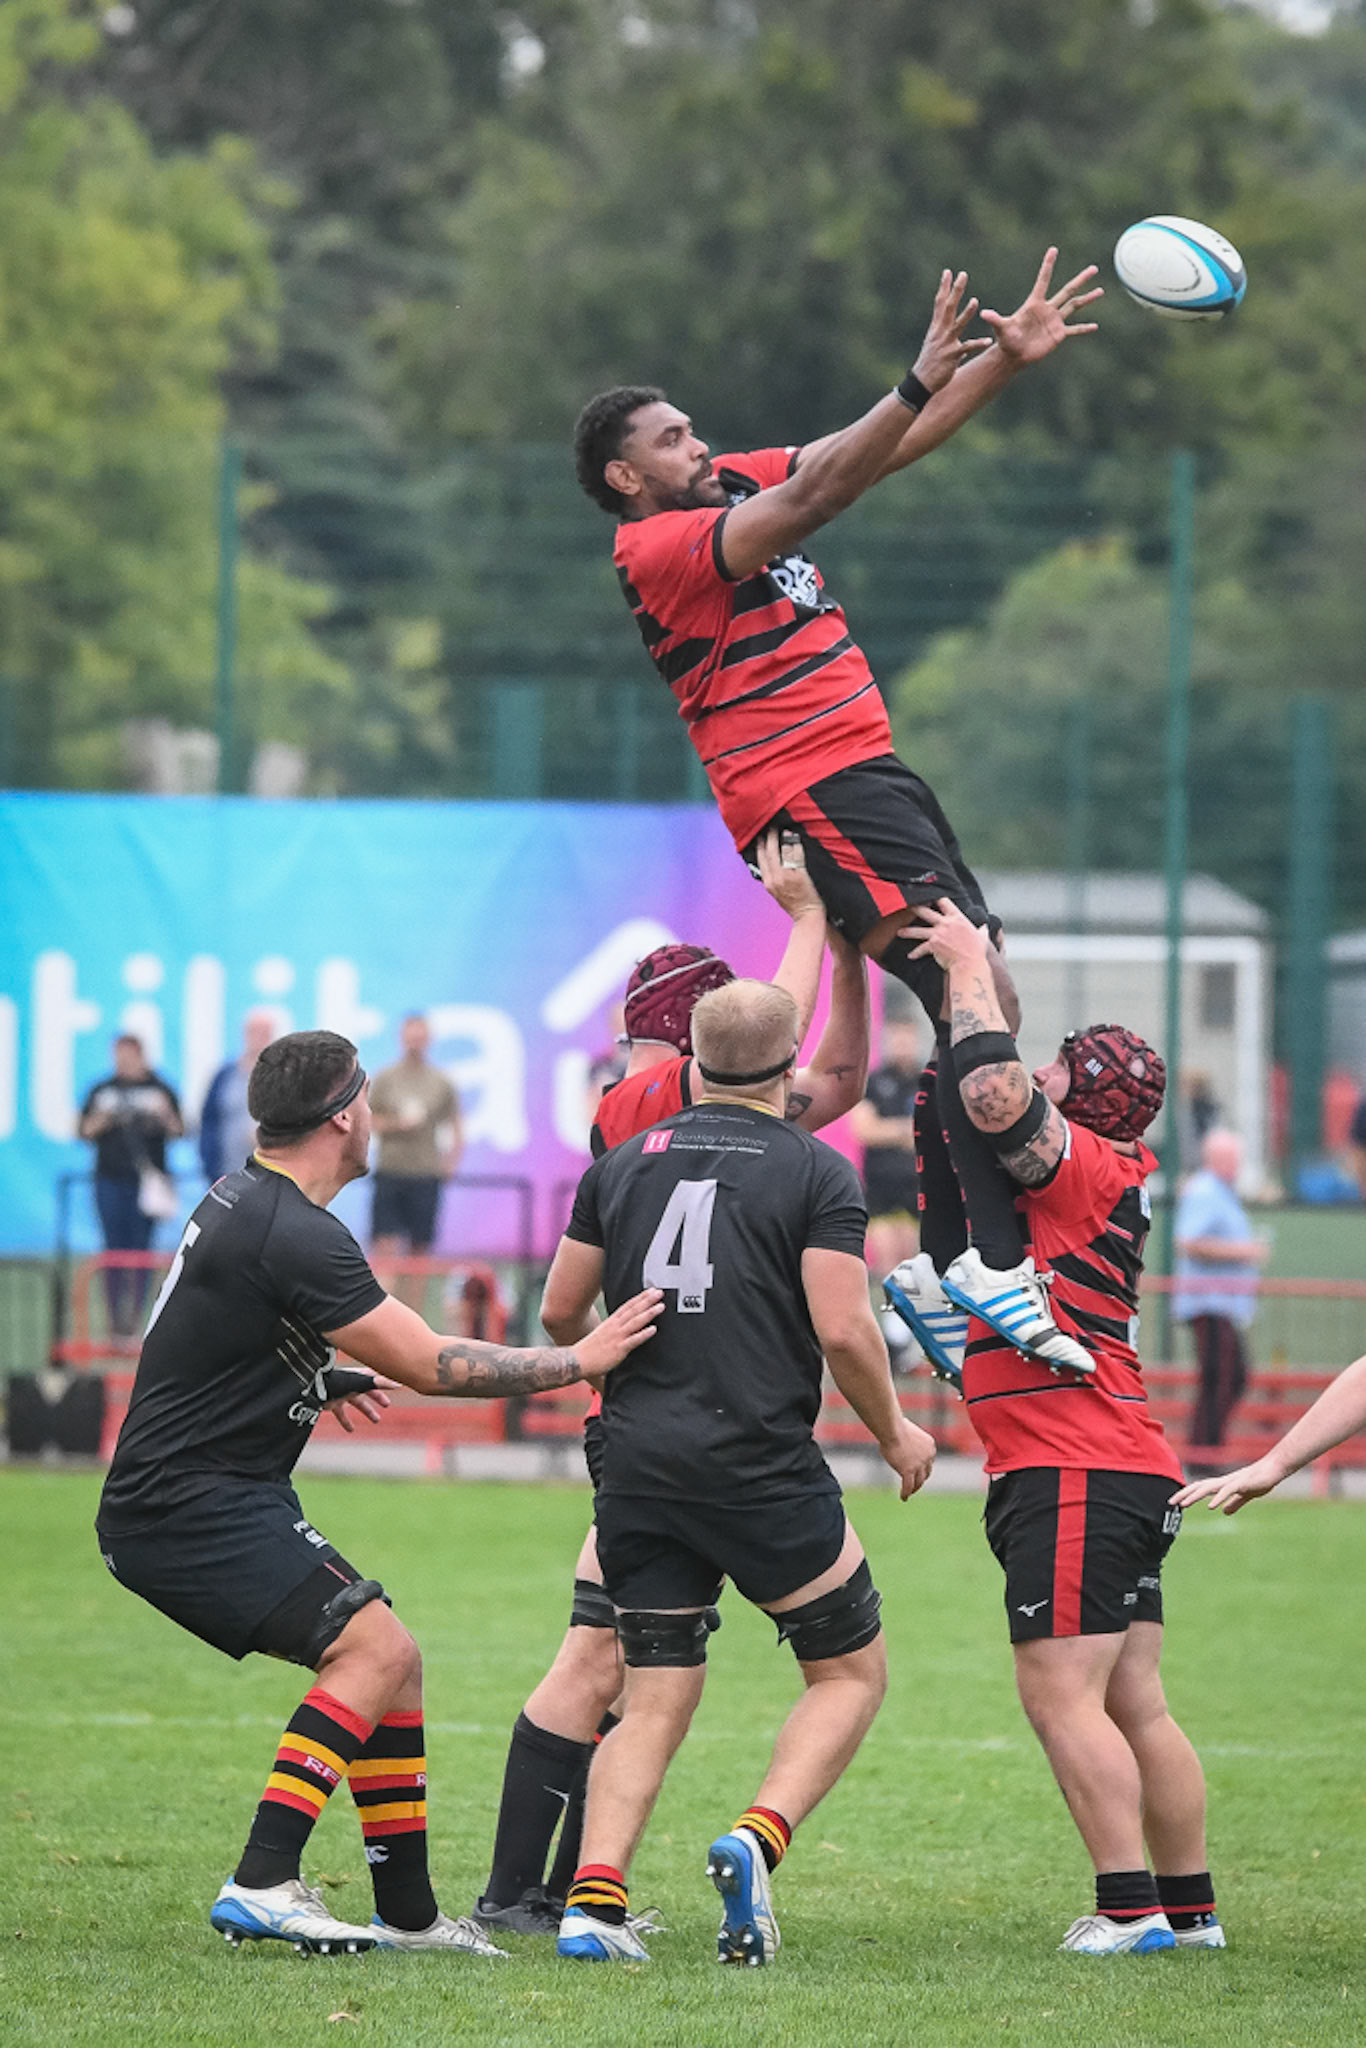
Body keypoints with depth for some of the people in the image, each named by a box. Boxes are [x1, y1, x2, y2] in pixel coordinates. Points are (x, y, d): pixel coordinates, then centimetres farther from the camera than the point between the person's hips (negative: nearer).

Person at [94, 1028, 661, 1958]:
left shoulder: (238, 1199, 12)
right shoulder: (295, 1236, -20)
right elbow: (432, 1366, -17)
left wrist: (319, 1380, 29)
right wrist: (579, 1359, -9)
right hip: (192, 1507, -10)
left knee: (388, 1661, 11)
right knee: (378, 1647, -19)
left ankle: (408, 1913, 13)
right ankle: (262, 1886, -24)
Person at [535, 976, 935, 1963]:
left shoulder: (625, 1162, 10)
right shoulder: (816, 1171, -4)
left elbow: (560, 1312, 14)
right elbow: (843, 1329, -11)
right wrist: (895, 1431, 5)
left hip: (637, 1465, 5)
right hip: (760, 1465, -5)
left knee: (655, 1699, 11)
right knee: (852, 1671, 10)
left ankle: (593, 1897, -8)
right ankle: (758, 1839, -13)